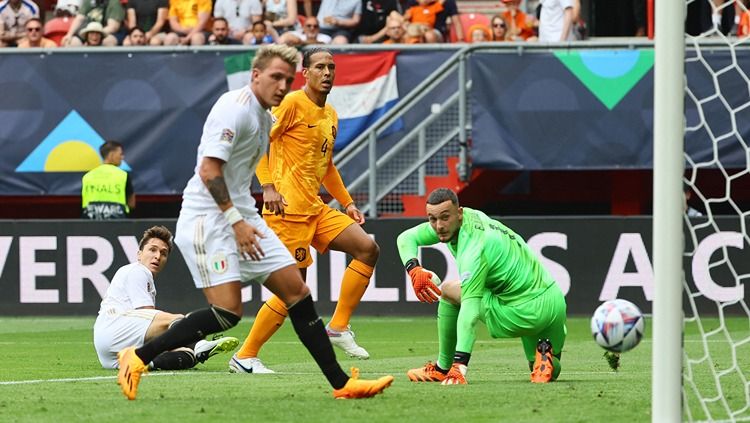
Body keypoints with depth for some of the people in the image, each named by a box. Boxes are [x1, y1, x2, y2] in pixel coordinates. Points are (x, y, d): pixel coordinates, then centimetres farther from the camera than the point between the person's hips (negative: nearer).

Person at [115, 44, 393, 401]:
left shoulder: (264, 116, 15)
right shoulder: (234, 107, -15)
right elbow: (208, 171, -21)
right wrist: (236, 221, -24)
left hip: (241, 217, 10)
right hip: (208, 217, -10)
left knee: (296, 291, 5)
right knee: (228, 311, -19)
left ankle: (341, 383, 9)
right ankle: (137, 358, -9)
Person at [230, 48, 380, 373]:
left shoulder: (330, 115, 18)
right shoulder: (292, 103, -9)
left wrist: (347, 202, 23)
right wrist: (268, 186, -22)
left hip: (315, 209, 9)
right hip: (288, 208, -9)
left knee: (368, 249, 1)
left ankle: (338, 328, 6)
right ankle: (245, 356, -1)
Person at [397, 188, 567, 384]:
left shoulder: (474, 249, -24)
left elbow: (470, 309, -33)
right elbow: (406, 238, 10)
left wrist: (460, 364, -39)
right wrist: (414, 269, -10)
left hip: (527, 313, -9)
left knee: (448, 291, 5)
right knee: (548, 372, 33)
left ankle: (443, 369, 13)